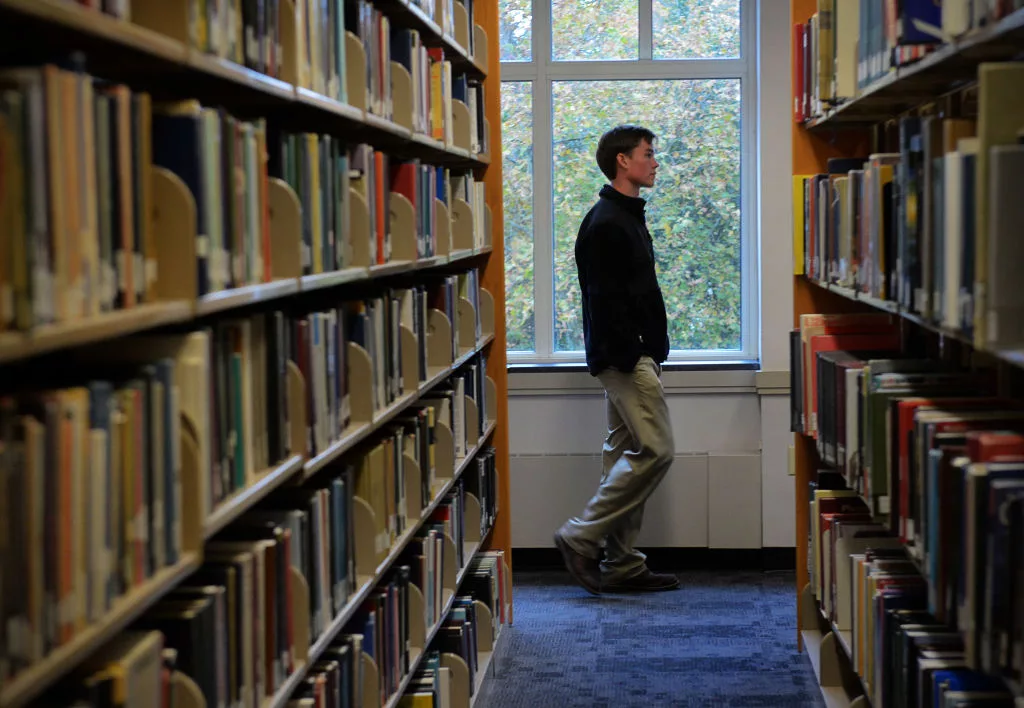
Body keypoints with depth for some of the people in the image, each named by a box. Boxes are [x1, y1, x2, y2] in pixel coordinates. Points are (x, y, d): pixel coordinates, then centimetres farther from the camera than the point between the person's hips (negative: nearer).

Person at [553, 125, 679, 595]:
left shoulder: (628, 217, 18)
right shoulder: (605, 223, -14)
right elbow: (606, 300, -20)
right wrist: (632, 360, -22)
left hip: (634, 357, 10)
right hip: (623, 357, -10)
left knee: (627, 454, 9)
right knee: (655, 451, -12)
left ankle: (620, 565, 12)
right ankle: (581, 539, -6)